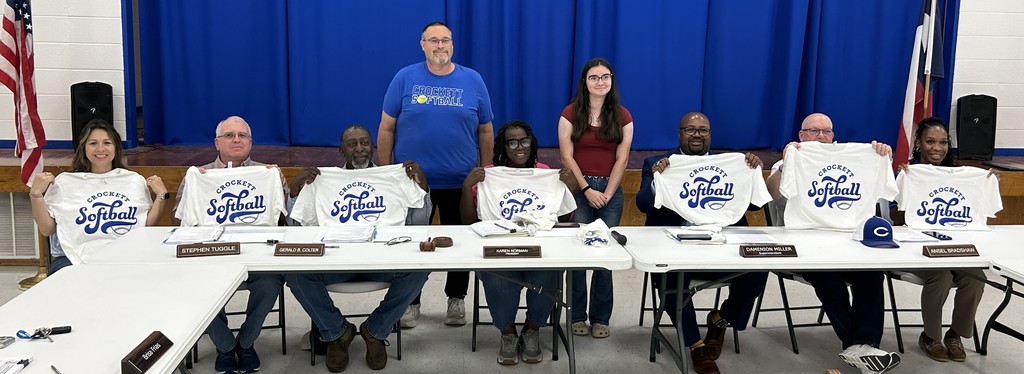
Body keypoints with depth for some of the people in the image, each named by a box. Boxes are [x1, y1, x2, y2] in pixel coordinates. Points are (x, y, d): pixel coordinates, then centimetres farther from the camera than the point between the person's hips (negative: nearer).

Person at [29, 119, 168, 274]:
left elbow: (148, 225, 14)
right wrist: (36, 194, 1)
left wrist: (161, 196, 4)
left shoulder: (135, 181, 15)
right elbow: (46, 229, 10)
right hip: (73, 258, -1)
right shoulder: (64, 182, 12)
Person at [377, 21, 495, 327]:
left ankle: (456, 298, 30)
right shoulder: (405, 78, -2)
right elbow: (386, 128, 1)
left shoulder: (472, 80, 1)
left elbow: (485, 131, 6)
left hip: (460, 181, 1)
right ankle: (410, 301, 26)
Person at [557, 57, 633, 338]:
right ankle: (577, 316, 7)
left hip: (610, 190, 2)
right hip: (578, 188, -2)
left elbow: (621, 159, 2)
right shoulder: (571, 113, 1)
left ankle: (600, 318, 12)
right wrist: (587, 189, -12)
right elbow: (566, 156, -4)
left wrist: (607, 193, -7)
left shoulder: (622, 117, 7)